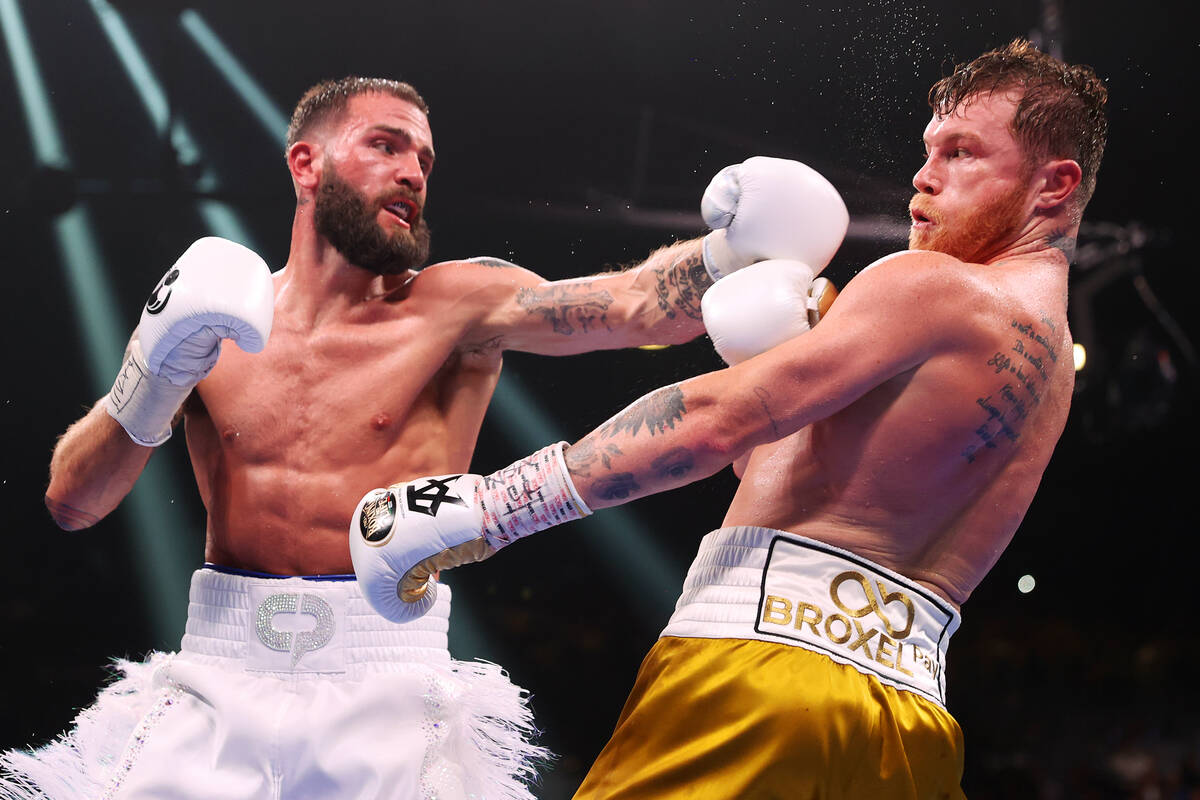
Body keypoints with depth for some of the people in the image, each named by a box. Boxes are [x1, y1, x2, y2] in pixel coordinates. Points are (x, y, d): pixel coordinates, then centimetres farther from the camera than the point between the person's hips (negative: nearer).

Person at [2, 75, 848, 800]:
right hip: (219, 678, 2)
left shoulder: (458, 304, 1)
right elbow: (71, 500, 5)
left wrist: (732, 250, -34)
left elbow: (634, 307, -15)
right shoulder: (215, 317, 7)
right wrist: (155, 371, -10)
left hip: (388, 688, -1)